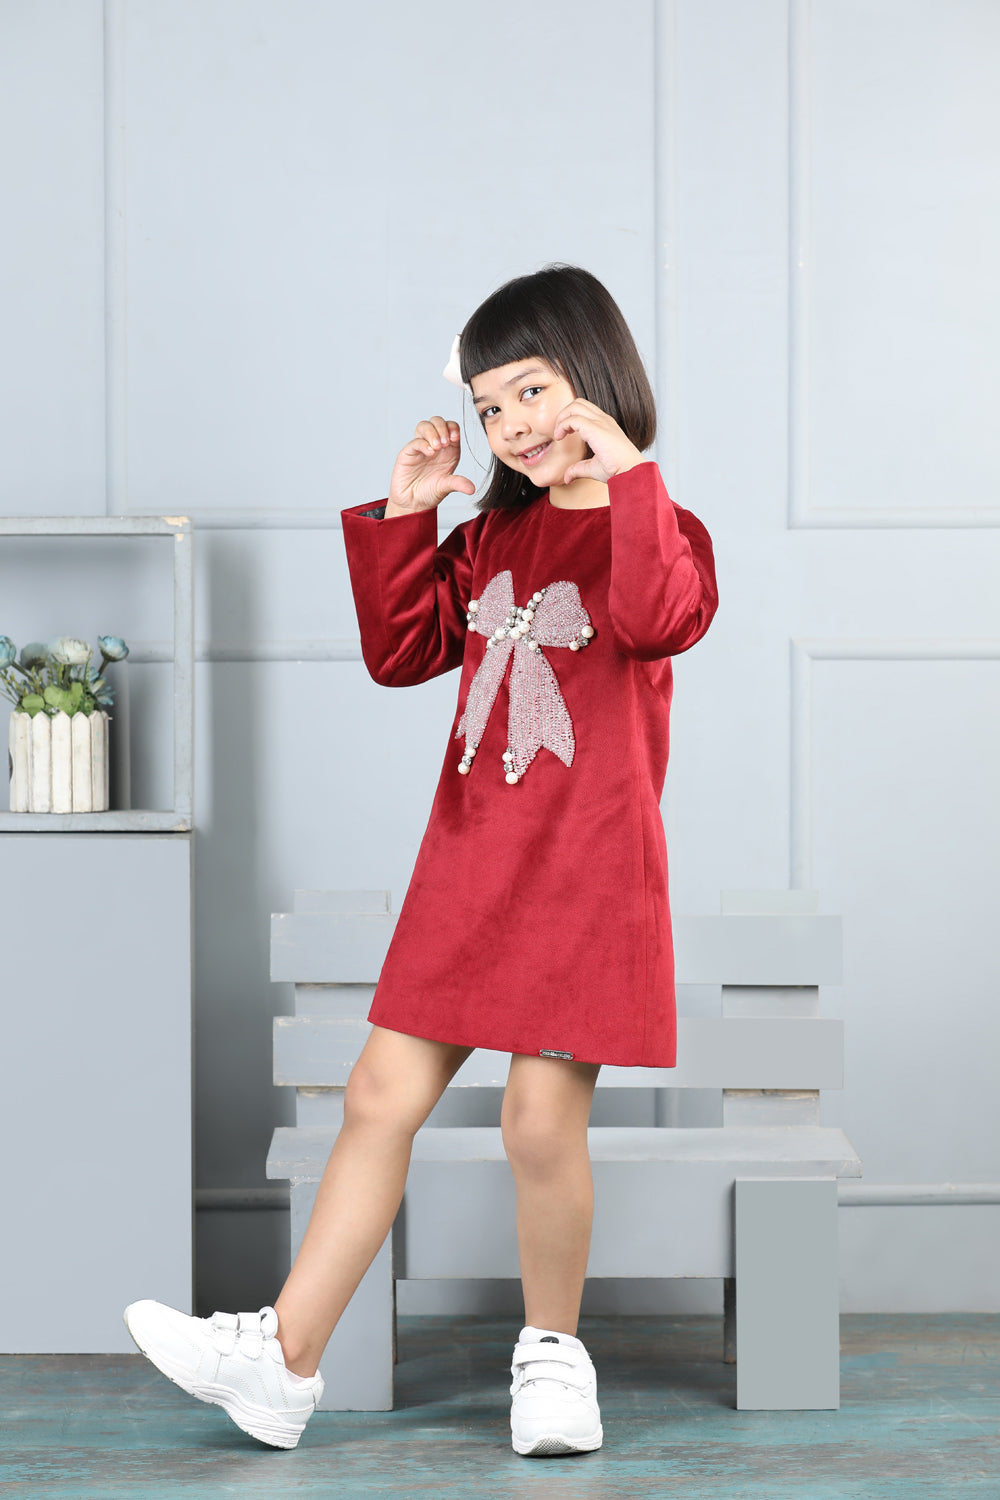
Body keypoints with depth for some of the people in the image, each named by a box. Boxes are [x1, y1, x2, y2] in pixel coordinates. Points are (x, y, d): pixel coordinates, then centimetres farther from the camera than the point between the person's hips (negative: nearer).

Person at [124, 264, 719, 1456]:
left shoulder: (654, 526, -6)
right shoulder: (492, 532, 14)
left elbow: (658, 621, -29)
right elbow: (403, 653, 14)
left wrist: (625, 470, -28)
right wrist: (402, 515, 6)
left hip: (586, 872, -6)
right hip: (469, 858, 6)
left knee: (542, 1123, -5)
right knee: (381, 1097, 4)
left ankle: (551, 1348, 20)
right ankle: (283, 1361, 9)